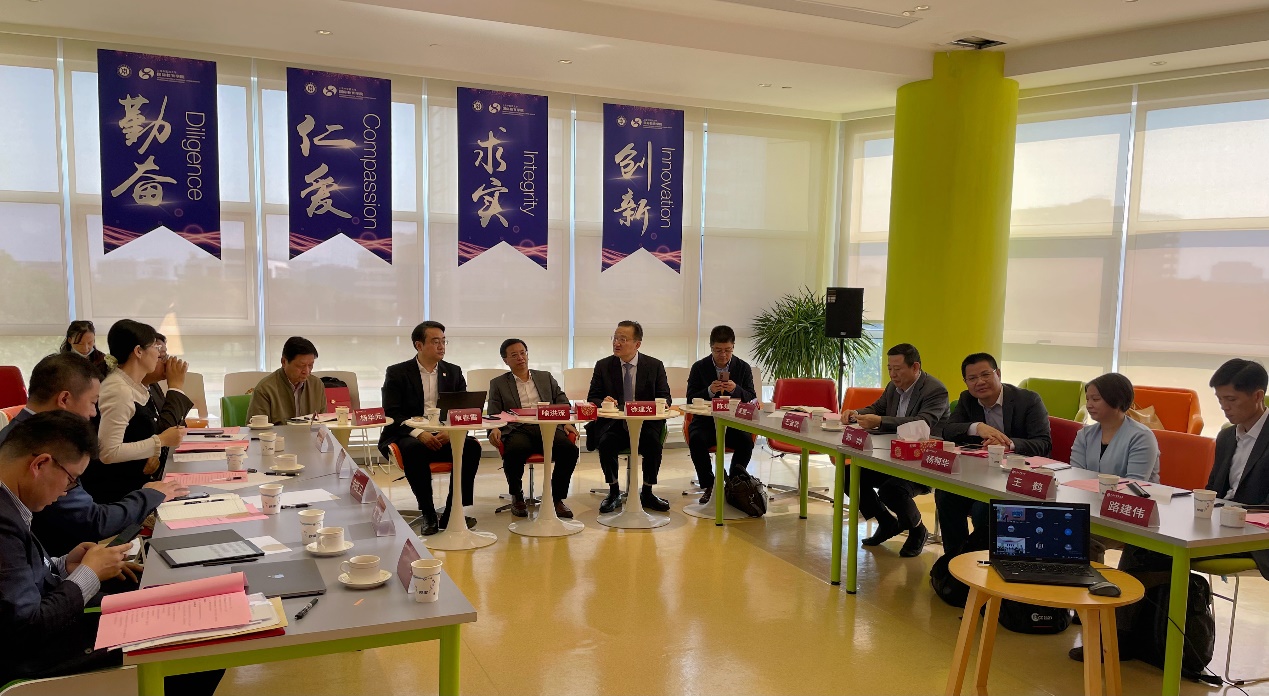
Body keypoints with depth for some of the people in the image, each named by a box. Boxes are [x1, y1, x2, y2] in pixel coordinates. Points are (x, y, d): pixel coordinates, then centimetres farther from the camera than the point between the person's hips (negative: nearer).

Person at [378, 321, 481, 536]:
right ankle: (427, 514, -22)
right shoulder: (397, 373, 3)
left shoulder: (453, 372, 13)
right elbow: (392, 414, -6)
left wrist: (451, 431, -15)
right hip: (408, 436, -3)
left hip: (444, 436, 3)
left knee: (471, 447, -26)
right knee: (414, 449, -37)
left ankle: (453, 512, -18)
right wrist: (419, 433, -23)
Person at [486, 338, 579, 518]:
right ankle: (517, 497, -9)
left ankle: (557, 497, -11)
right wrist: (494, 429, -11)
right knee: (515, 451, -38)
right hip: (518, 429, -2)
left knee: (570, 449, -30)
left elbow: (563, 403, 21)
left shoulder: (546, 378, 25)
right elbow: (493, 414, 12)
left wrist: (567, 422, 0)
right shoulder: (498, 384, 19)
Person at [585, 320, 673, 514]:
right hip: (612, 424, 1)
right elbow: (592, 398, 5)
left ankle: (647, 493, -8)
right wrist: (602, 402, -20)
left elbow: (665, 397, 5)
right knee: (606, 443, -30)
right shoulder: (603, 366, 6)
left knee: (653, 443, -31)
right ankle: (614, 492, -7)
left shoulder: (655, 366, 5)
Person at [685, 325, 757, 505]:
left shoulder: (743, 367, 5)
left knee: (746, 441, -30)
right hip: (706, 421, 0)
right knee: (696, 440, -32)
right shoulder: (699, 367, 3)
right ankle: (708, 486, -15)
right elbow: (691, 399, -2)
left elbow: (752, 399, 1)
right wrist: (709, 391, -21)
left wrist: (736, 389, -20)